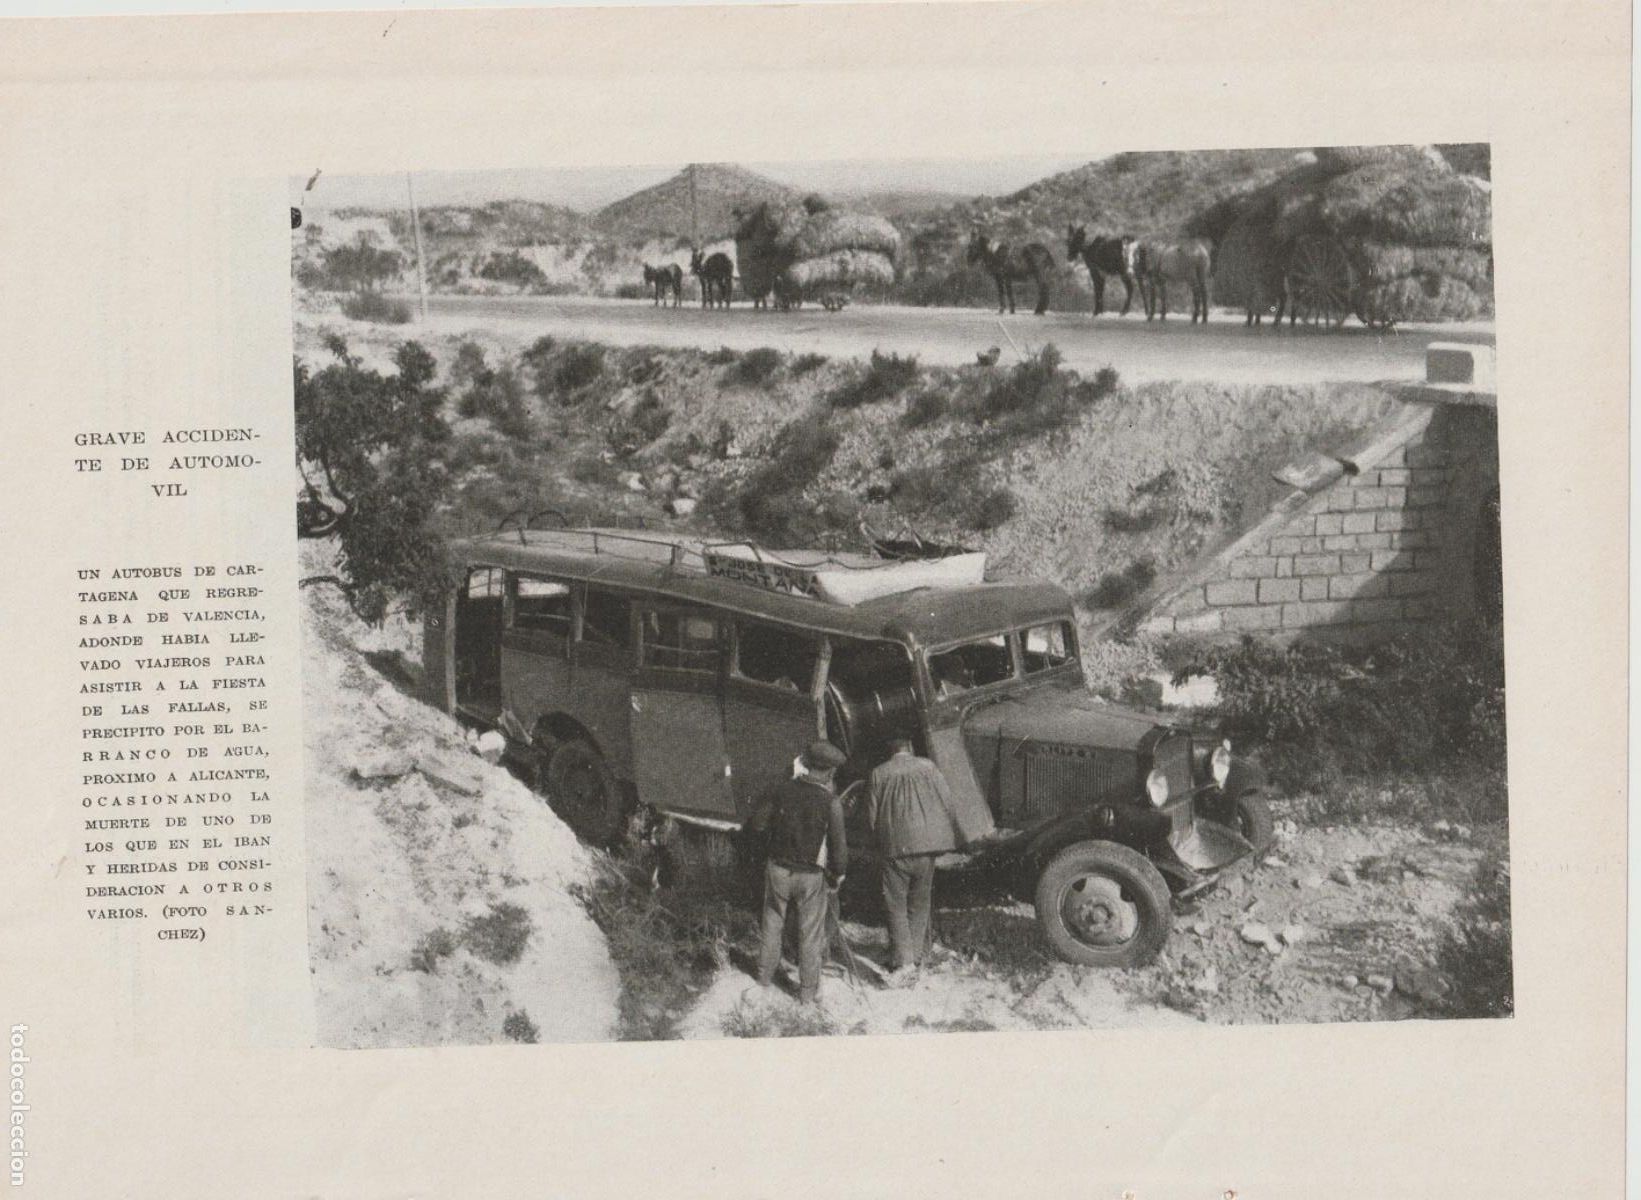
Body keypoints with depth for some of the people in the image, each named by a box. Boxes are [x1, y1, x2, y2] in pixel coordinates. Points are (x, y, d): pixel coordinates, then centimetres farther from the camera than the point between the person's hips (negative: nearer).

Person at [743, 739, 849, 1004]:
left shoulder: (782, 790, -10)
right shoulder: (831, 801, -17)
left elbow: (755, 824, -7)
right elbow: (838, 845, -14)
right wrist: (838, 875, 3)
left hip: (778, 869, 2)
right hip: (812, 875, -2)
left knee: (773, 923, 22)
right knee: (810, 933, 12)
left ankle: (765, 975, 35)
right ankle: (808, 990, 20)